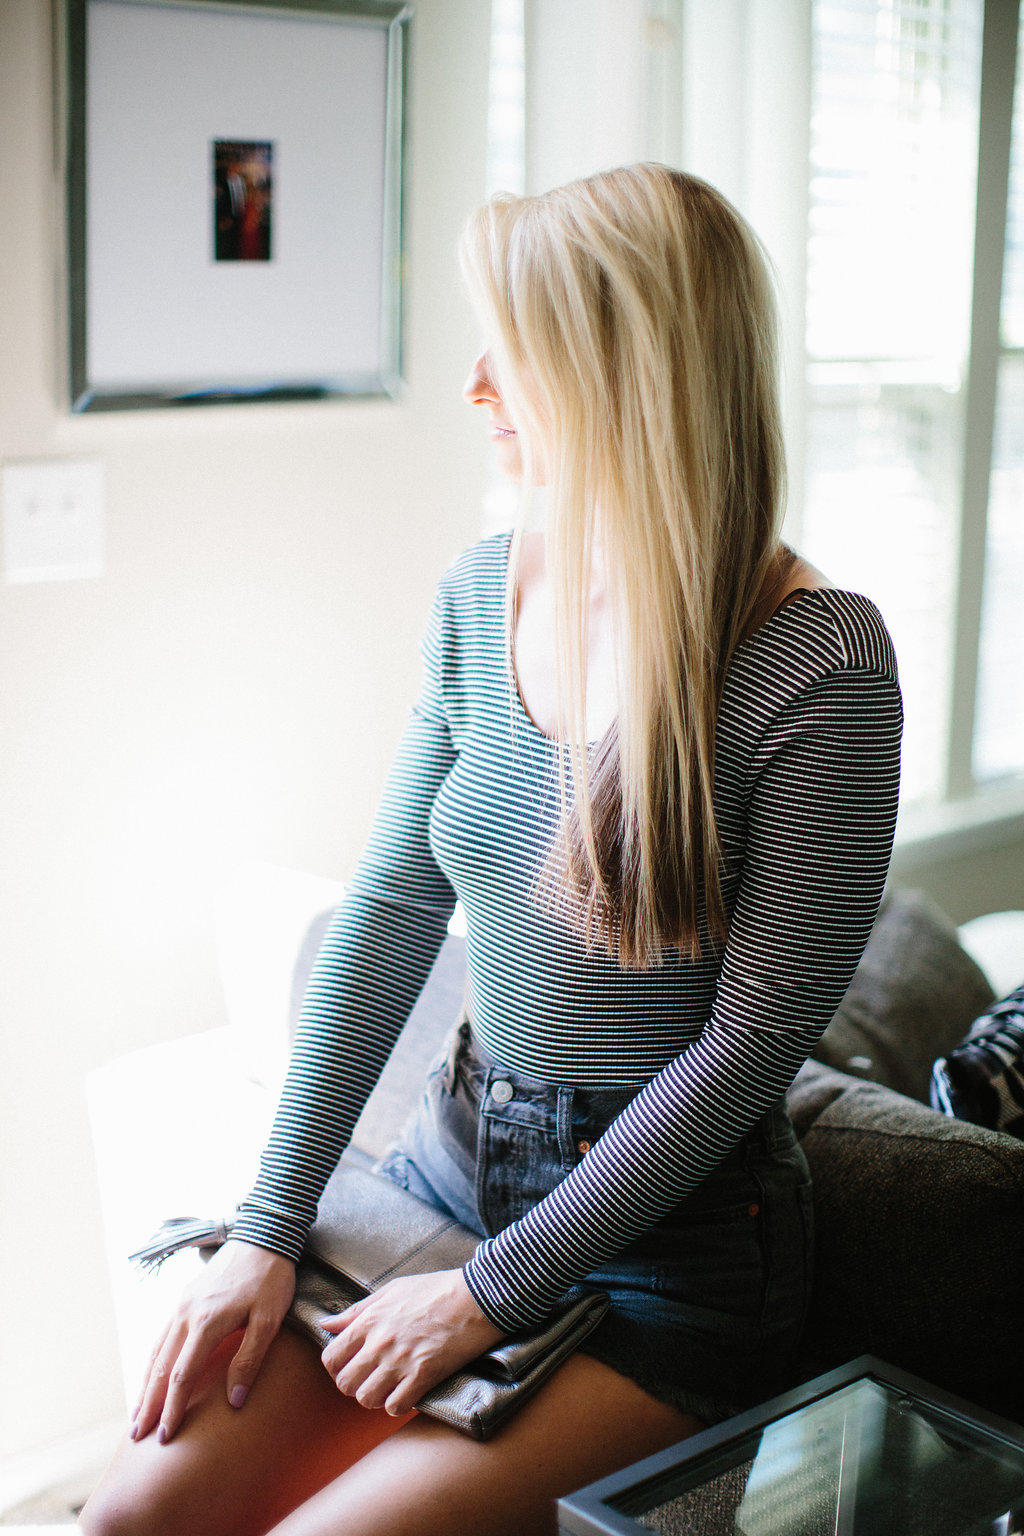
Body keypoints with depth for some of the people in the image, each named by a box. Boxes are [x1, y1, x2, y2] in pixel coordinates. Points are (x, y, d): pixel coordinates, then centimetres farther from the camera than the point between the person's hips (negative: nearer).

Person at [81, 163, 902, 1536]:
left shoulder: (820, 662, -19)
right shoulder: (478, 598, -1)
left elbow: (754, 1035, -18)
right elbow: (389, 909, 1)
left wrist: (493, 1293, -15)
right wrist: (270, 1229, -3)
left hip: (676, 1238, -5)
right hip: (457, 1154, 6)